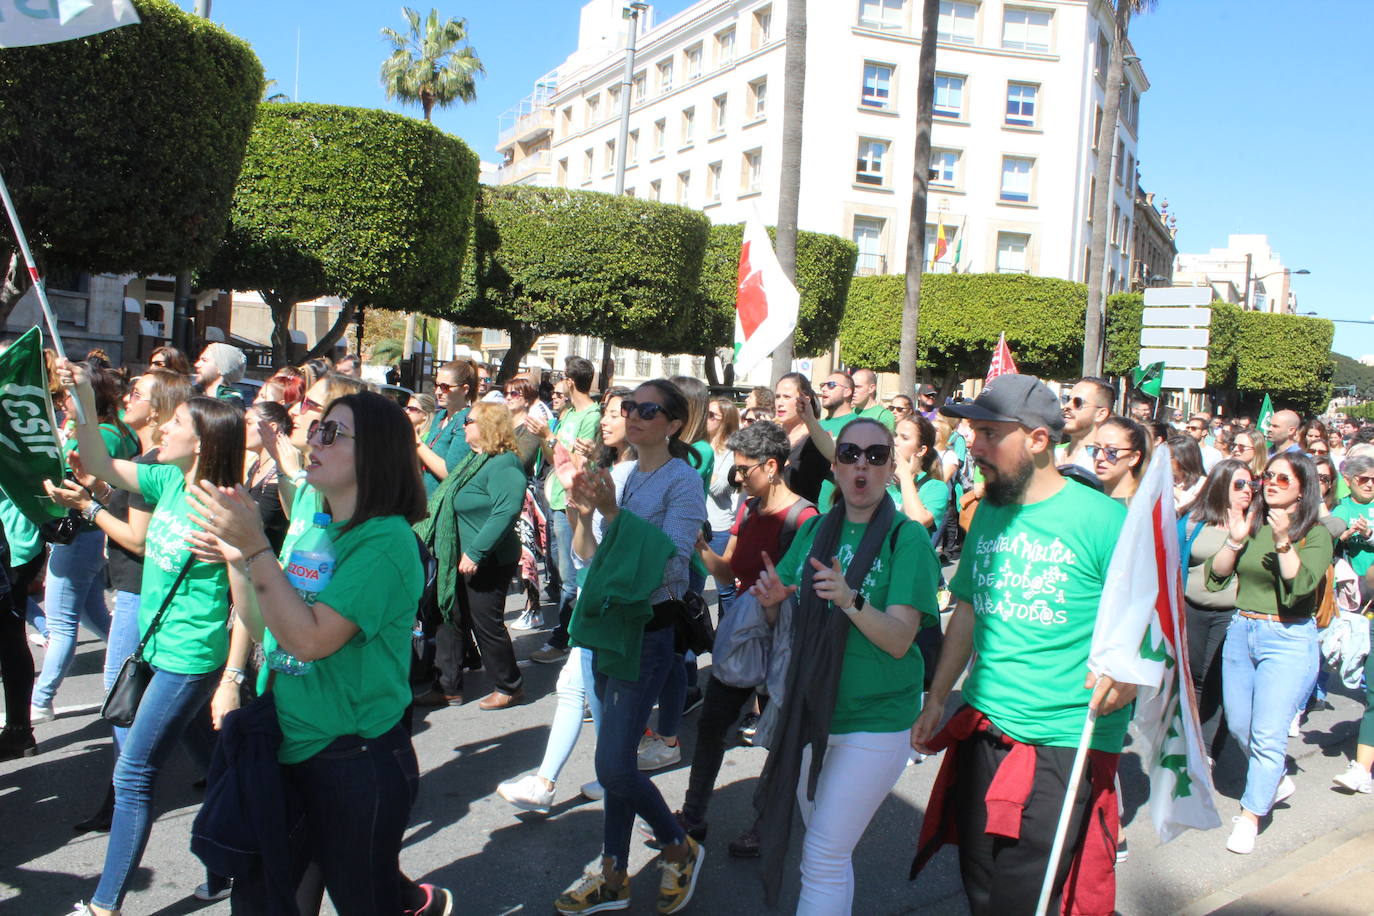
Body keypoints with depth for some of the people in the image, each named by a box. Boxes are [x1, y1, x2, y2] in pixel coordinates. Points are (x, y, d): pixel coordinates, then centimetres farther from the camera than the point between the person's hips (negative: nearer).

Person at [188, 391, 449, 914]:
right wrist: (234, 558, -3)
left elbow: (310, 639, -27)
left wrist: (255, 547, -28)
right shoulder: (315, 527, 6)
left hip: (355, 763, -8)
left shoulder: (386, 540, -19)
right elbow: (261, 628, 11)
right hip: (287, 752, 8)